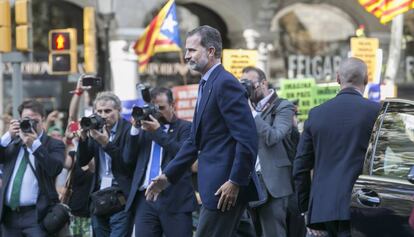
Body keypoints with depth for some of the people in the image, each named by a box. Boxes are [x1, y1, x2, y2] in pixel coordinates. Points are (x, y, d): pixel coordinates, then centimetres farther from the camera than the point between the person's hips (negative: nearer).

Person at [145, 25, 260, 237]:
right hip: (215, 187, 10)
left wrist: (235, 182, -20)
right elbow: (195, 140, 22)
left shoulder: (225, 84, -13)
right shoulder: (206, 84, 18)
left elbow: (247, 139, -19)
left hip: (226, 187, -10)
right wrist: (168, 175, 18)